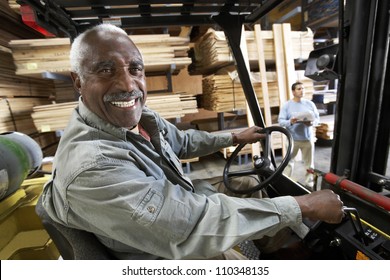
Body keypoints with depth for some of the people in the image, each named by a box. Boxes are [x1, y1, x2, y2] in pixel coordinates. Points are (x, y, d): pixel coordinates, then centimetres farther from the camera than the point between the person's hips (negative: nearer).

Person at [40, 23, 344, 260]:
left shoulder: (142, 118, -10)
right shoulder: (89, 167, -35)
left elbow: (184, 141, 8)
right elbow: (190, 225, -38)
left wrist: (234, 137, 11)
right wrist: (305, 206, -28)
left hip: (189, 203, 6)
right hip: (176, 253, -6)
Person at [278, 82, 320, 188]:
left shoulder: (310, 103, 5)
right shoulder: (286, 105, -4)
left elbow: (317, 118, 6)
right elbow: (281, 121, -10)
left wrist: (312, 122, -16)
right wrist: (290, 122, -30)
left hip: (308, 139, 3)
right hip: (292, 139, -2)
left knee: (309, 163, 12)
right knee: (289, 162, 8)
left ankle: (309, 184, 26)